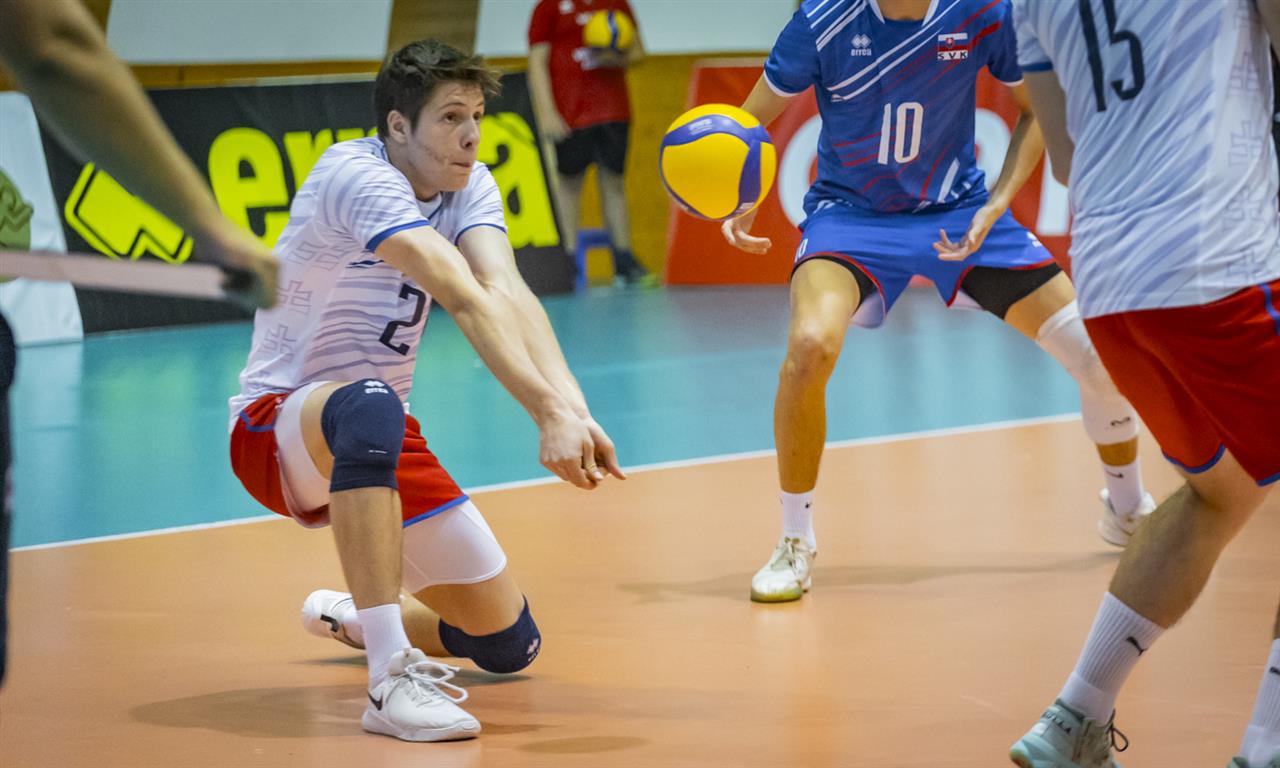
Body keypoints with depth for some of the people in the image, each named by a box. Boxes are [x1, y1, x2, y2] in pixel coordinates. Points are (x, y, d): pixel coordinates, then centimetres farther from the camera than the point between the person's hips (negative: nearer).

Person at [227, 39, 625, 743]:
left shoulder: (469, 185, -1)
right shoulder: (356, 176, -23)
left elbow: (509, 294, -19)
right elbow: (467, 302, -36)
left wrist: (575, 408, -37)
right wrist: (549, 414, -45)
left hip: (374, 445, 7)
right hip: (275, 428, -7)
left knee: (508, 643, 4)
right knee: (369, 407, -44)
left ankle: (347, 617, 36)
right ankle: (391, 682, -44)